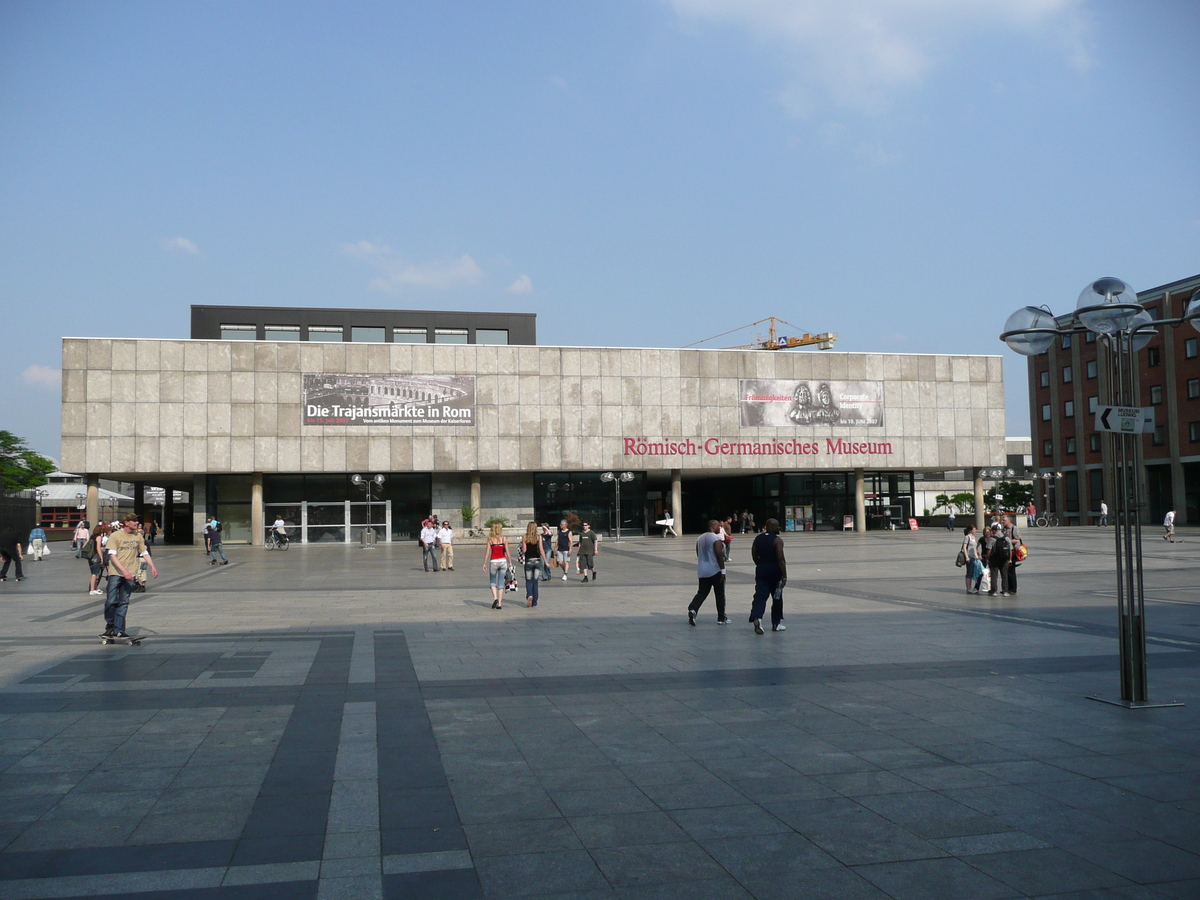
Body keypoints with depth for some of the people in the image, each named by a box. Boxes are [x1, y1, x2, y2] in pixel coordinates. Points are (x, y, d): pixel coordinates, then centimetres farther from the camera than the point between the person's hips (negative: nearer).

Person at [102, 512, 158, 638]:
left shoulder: (138, 536, 8)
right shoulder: (115, 536, -7)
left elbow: (145, 552, 15)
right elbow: (112, 555, -13)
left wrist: (152, 566, 2)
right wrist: (124, 570, -23)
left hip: (129, 575, 4)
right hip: (115, 573, -4)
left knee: (123, 603, 3)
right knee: (111, 601, -5)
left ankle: (118, 630, 6)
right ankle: (110, 626, 15)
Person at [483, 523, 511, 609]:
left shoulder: (490, 539, -1)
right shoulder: (504, 539, 0)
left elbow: (487, 552, -3)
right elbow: (507, 552, -3)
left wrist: (484, 564, 2)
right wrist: (510, 562, 5)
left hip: (493, 561, -1)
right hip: (503, 561, 1)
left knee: (493, 582, 15)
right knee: (501, 583, 7)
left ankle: (495, 598, -8)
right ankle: (499, 604, 4)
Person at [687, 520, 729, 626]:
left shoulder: (700, 538, 12)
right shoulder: (716, 539, -13)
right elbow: (719, 555, -19)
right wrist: (723, 570, -16)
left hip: (702, 572, 6)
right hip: (715, 571, -6)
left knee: (701, 593, 6)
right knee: (720, 594, 6)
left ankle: (692, 609, -18)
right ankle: (721, 618, 12)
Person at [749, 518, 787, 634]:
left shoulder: (758, 539, 6)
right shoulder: (777, 540, -12)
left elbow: (754, 556, 10)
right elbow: (780, 559, -17)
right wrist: (784, 576, -16)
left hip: (761, 570, 4)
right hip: (775, 571, -4)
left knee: (760, 595, -1)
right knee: (777, 598, 11)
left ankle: (756, 617, -27)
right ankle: (776, 624, 20)